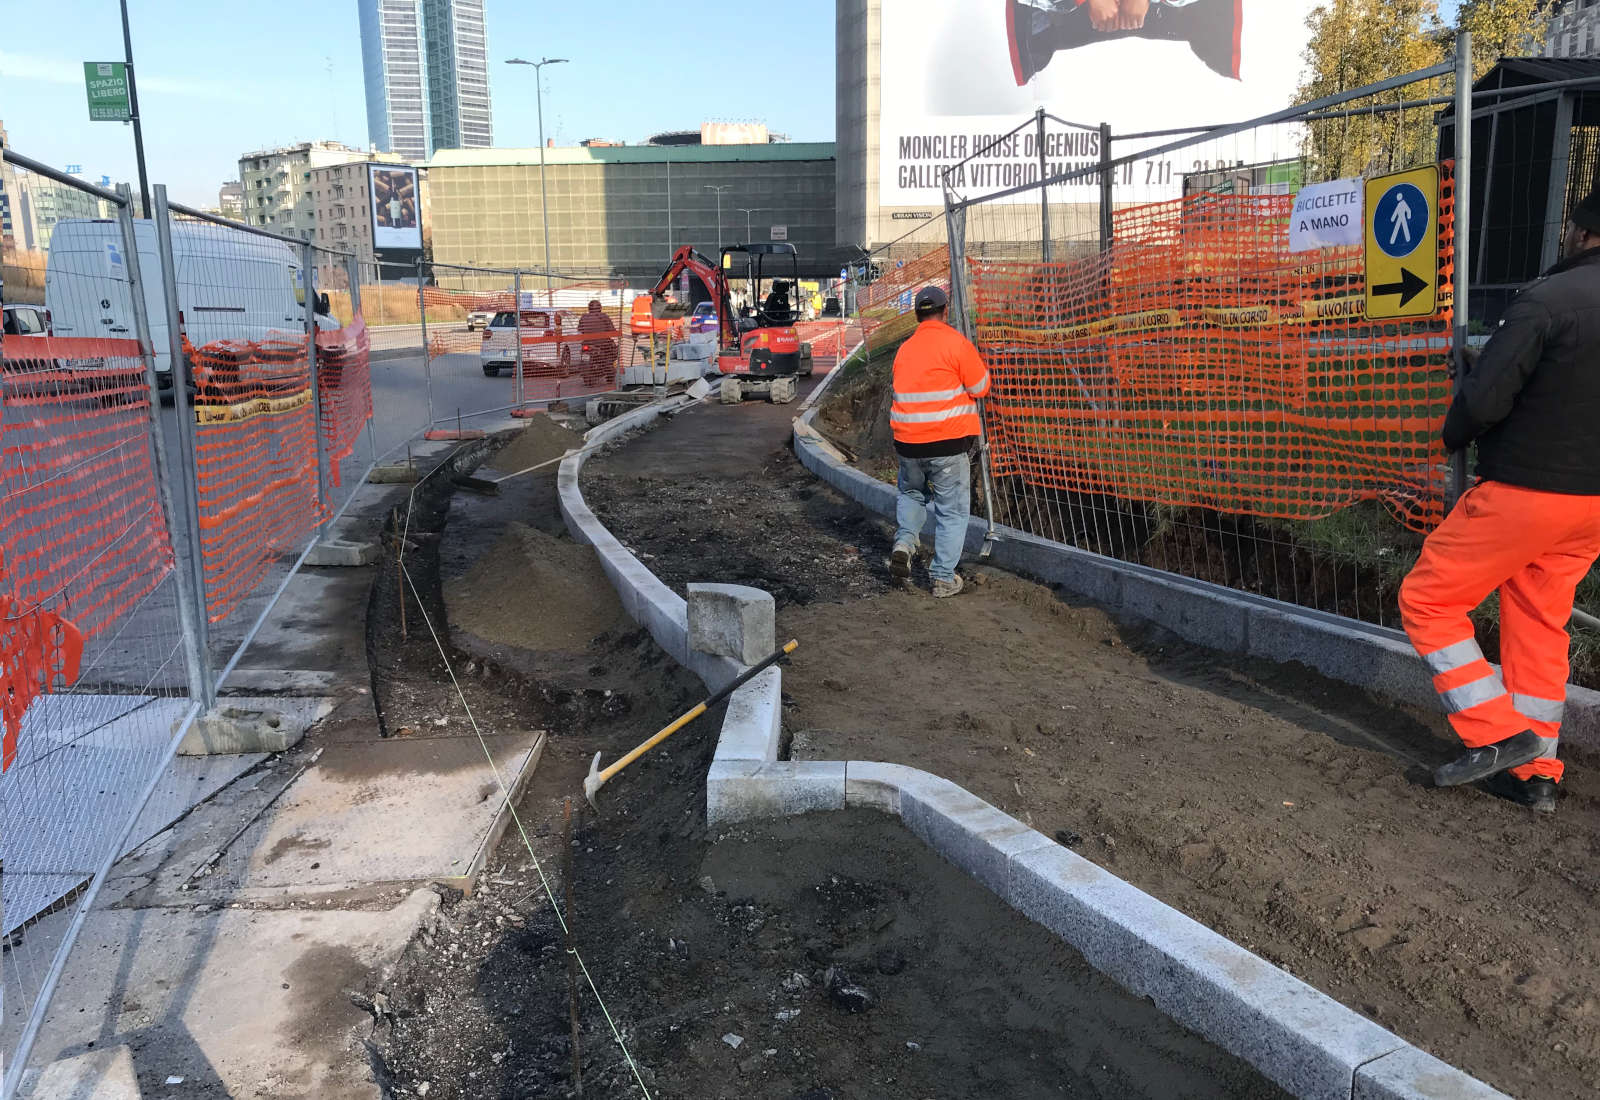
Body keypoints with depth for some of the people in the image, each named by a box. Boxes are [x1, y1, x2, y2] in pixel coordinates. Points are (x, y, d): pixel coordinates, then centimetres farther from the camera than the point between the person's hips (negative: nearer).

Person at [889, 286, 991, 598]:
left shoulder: (904, 348, 10)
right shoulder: (956, 342, -7)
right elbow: (980, 387, -4)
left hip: (907, 442, 5)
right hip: (947, 443, -5)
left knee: (911, 493, 29)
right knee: (952, 510, 6)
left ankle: (905, 540, 7)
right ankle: (944, 578, 8)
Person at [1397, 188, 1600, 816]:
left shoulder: (1550, 297, -17)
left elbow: (1484, 398, -21)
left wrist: (1454, 437, -1)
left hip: (1523, 491, -7)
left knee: (1427, 601, 6)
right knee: (1540, 628, 16)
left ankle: (1497, 735, 3)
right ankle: (1536, 774, 22)